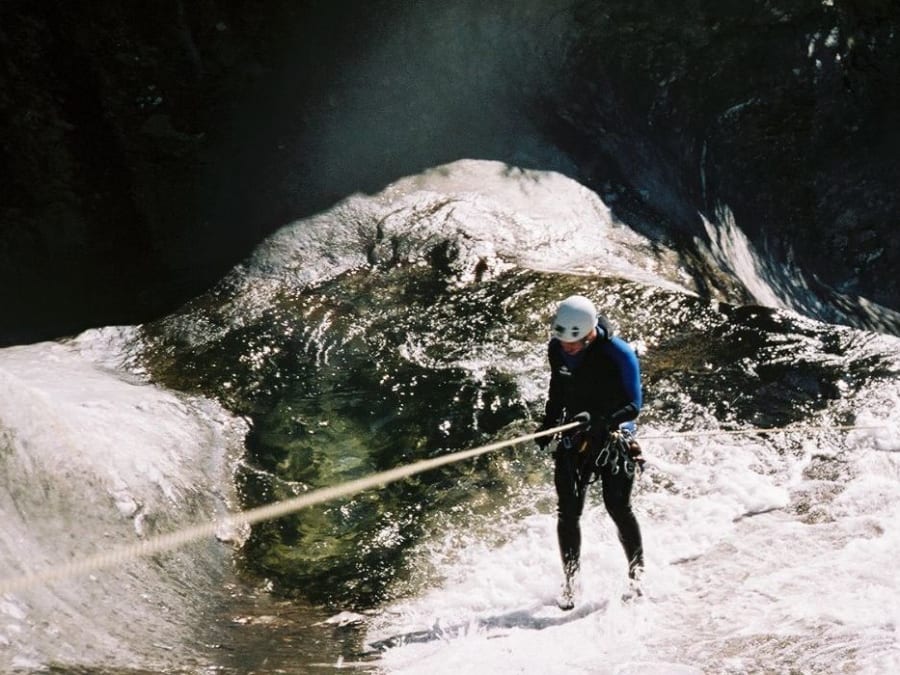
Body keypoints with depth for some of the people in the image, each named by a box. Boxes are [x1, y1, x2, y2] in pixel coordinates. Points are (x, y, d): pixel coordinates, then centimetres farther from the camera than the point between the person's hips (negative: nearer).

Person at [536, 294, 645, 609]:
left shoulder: (619, 354, -20)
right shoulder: (557, 349, -4)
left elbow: (633, 405, -21)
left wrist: (599, 421, -36)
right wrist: (548, 425, 8)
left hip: (614, 434, -4)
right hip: (574, 435, 4)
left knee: (617, 506, -10)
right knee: (568, 510, -4)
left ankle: (637, 570, 11)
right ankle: (571, 578, 8)